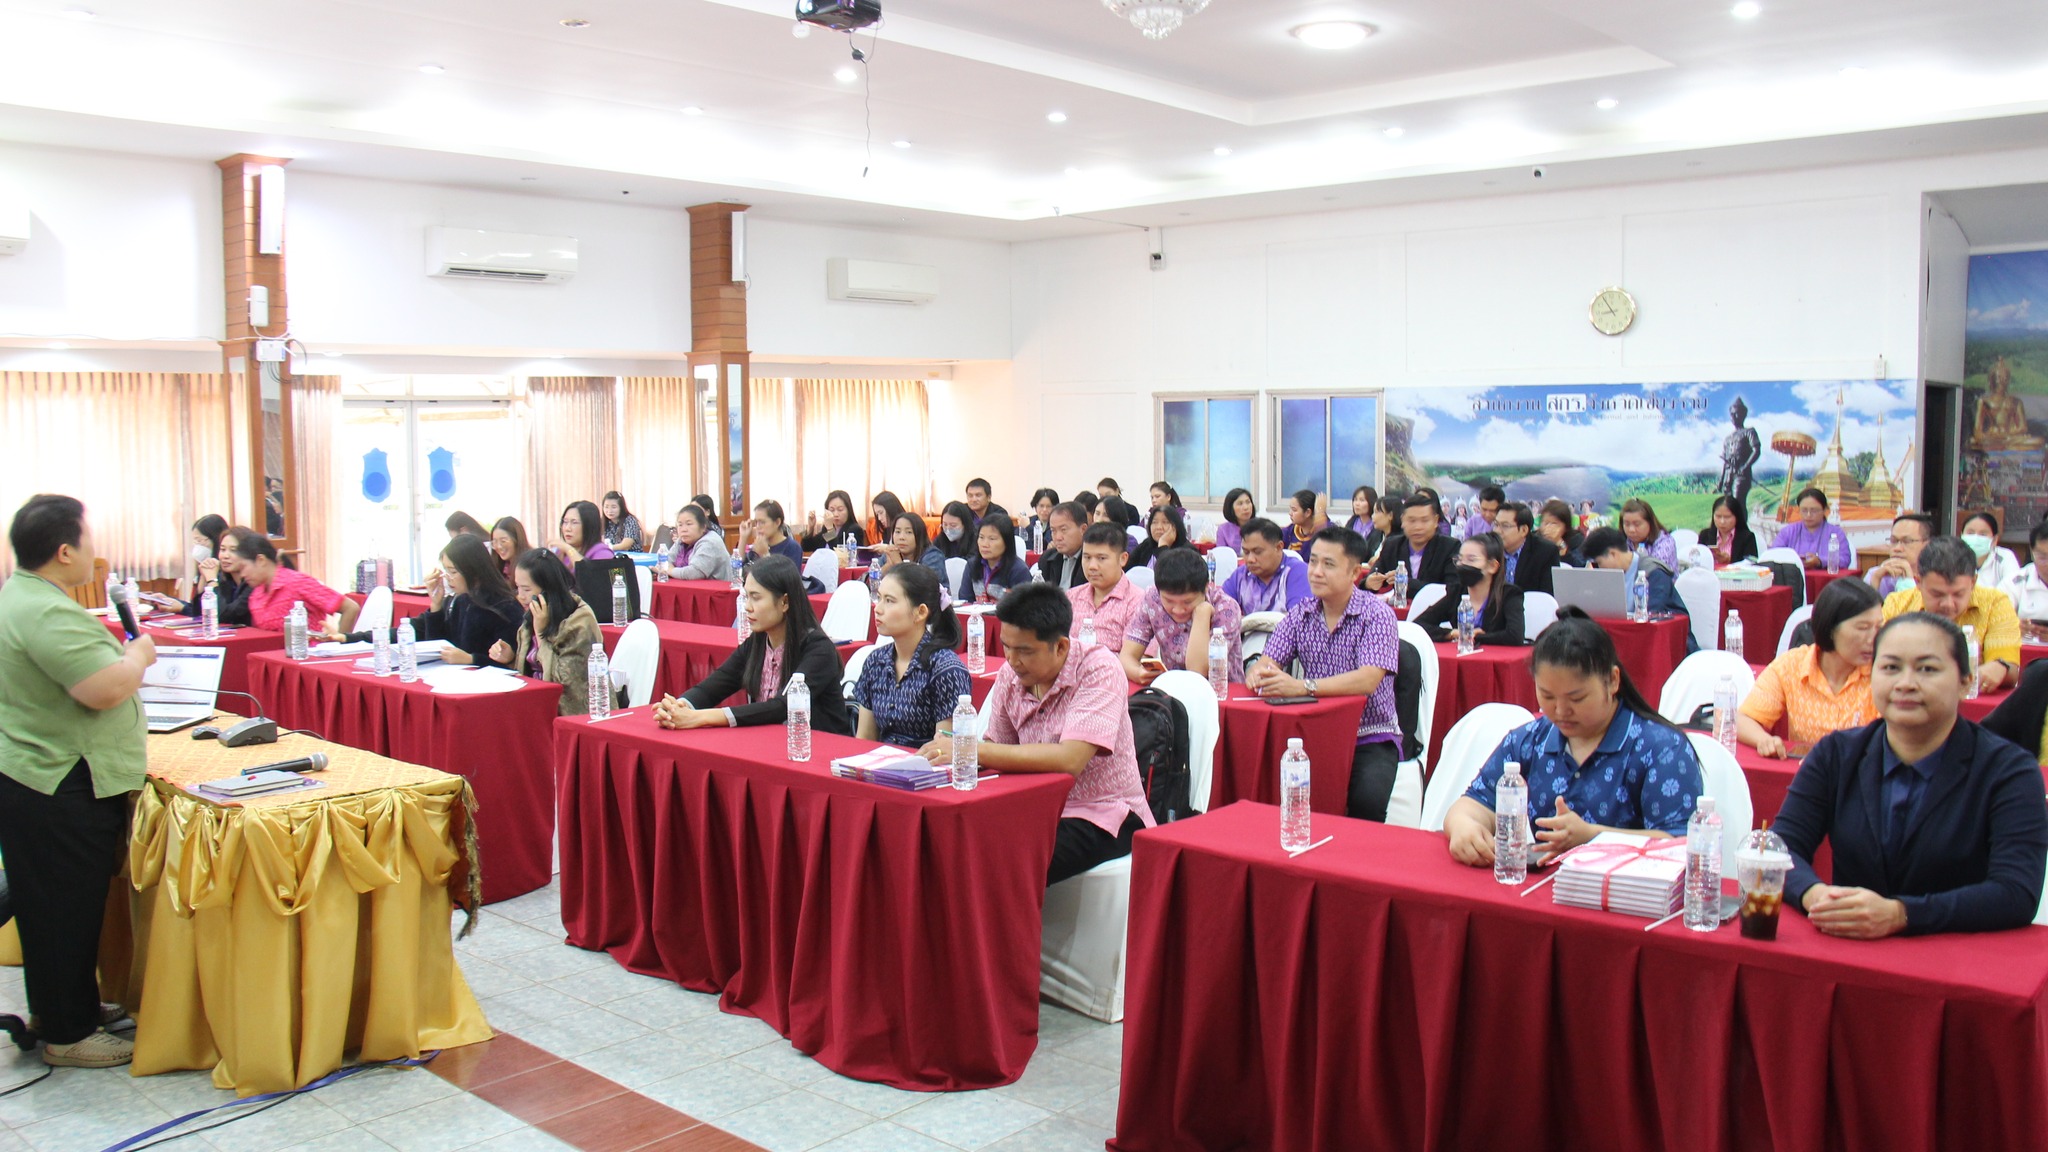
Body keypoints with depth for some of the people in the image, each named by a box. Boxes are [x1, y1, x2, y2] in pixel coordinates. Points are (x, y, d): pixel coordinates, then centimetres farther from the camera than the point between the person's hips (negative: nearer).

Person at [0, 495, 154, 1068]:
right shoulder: (48, 614, -24)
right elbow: (105, 690, -30)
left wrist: (121, 653, 16)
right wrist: (139, 655, -13)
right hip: (60, 791, -11)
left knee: (63, 906, 21)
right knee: (64, 910, 2)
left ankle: (73, 1006, 35)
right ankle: (67, 1035, 13)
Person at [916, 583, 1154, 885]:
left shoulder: (1098, 668, -16)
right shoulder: (1010, 676, 1)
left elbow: (1069, 760, -28)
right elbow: (998, 749, 10)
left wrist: (974, 751, -29)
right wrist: (951, 751, -12)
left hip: (1103, 816, -5)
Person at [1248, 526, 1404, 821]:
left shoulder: (1377, 615, -8)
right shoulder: (1300, 614, 7)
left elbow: (1368, 680, -22)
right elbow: (1264, 664, 0)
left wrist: (1302, 686, -35)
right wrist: (1260, 674, -26)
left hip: (1369, 736, -4)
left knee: (1366, 799, -31)